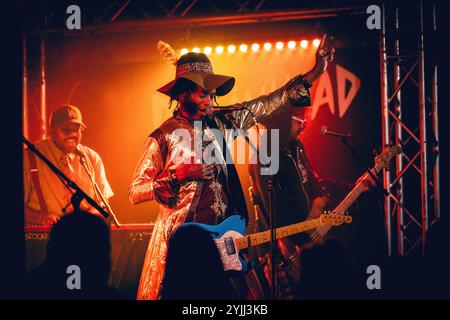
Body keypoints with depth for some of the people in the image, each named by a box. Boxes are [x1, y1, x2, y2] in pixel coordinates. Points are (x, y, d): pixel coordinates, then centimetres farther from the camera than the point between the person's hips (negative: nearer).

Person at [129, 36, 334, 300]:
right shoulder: (163, 137, -7)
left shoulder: (218, 124, 9)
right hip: (181, 238, -5)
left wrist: (315, 73, 6)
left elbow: (268, 105, 11)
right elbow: (135, 192, -9)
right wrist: (179, 174, -19)